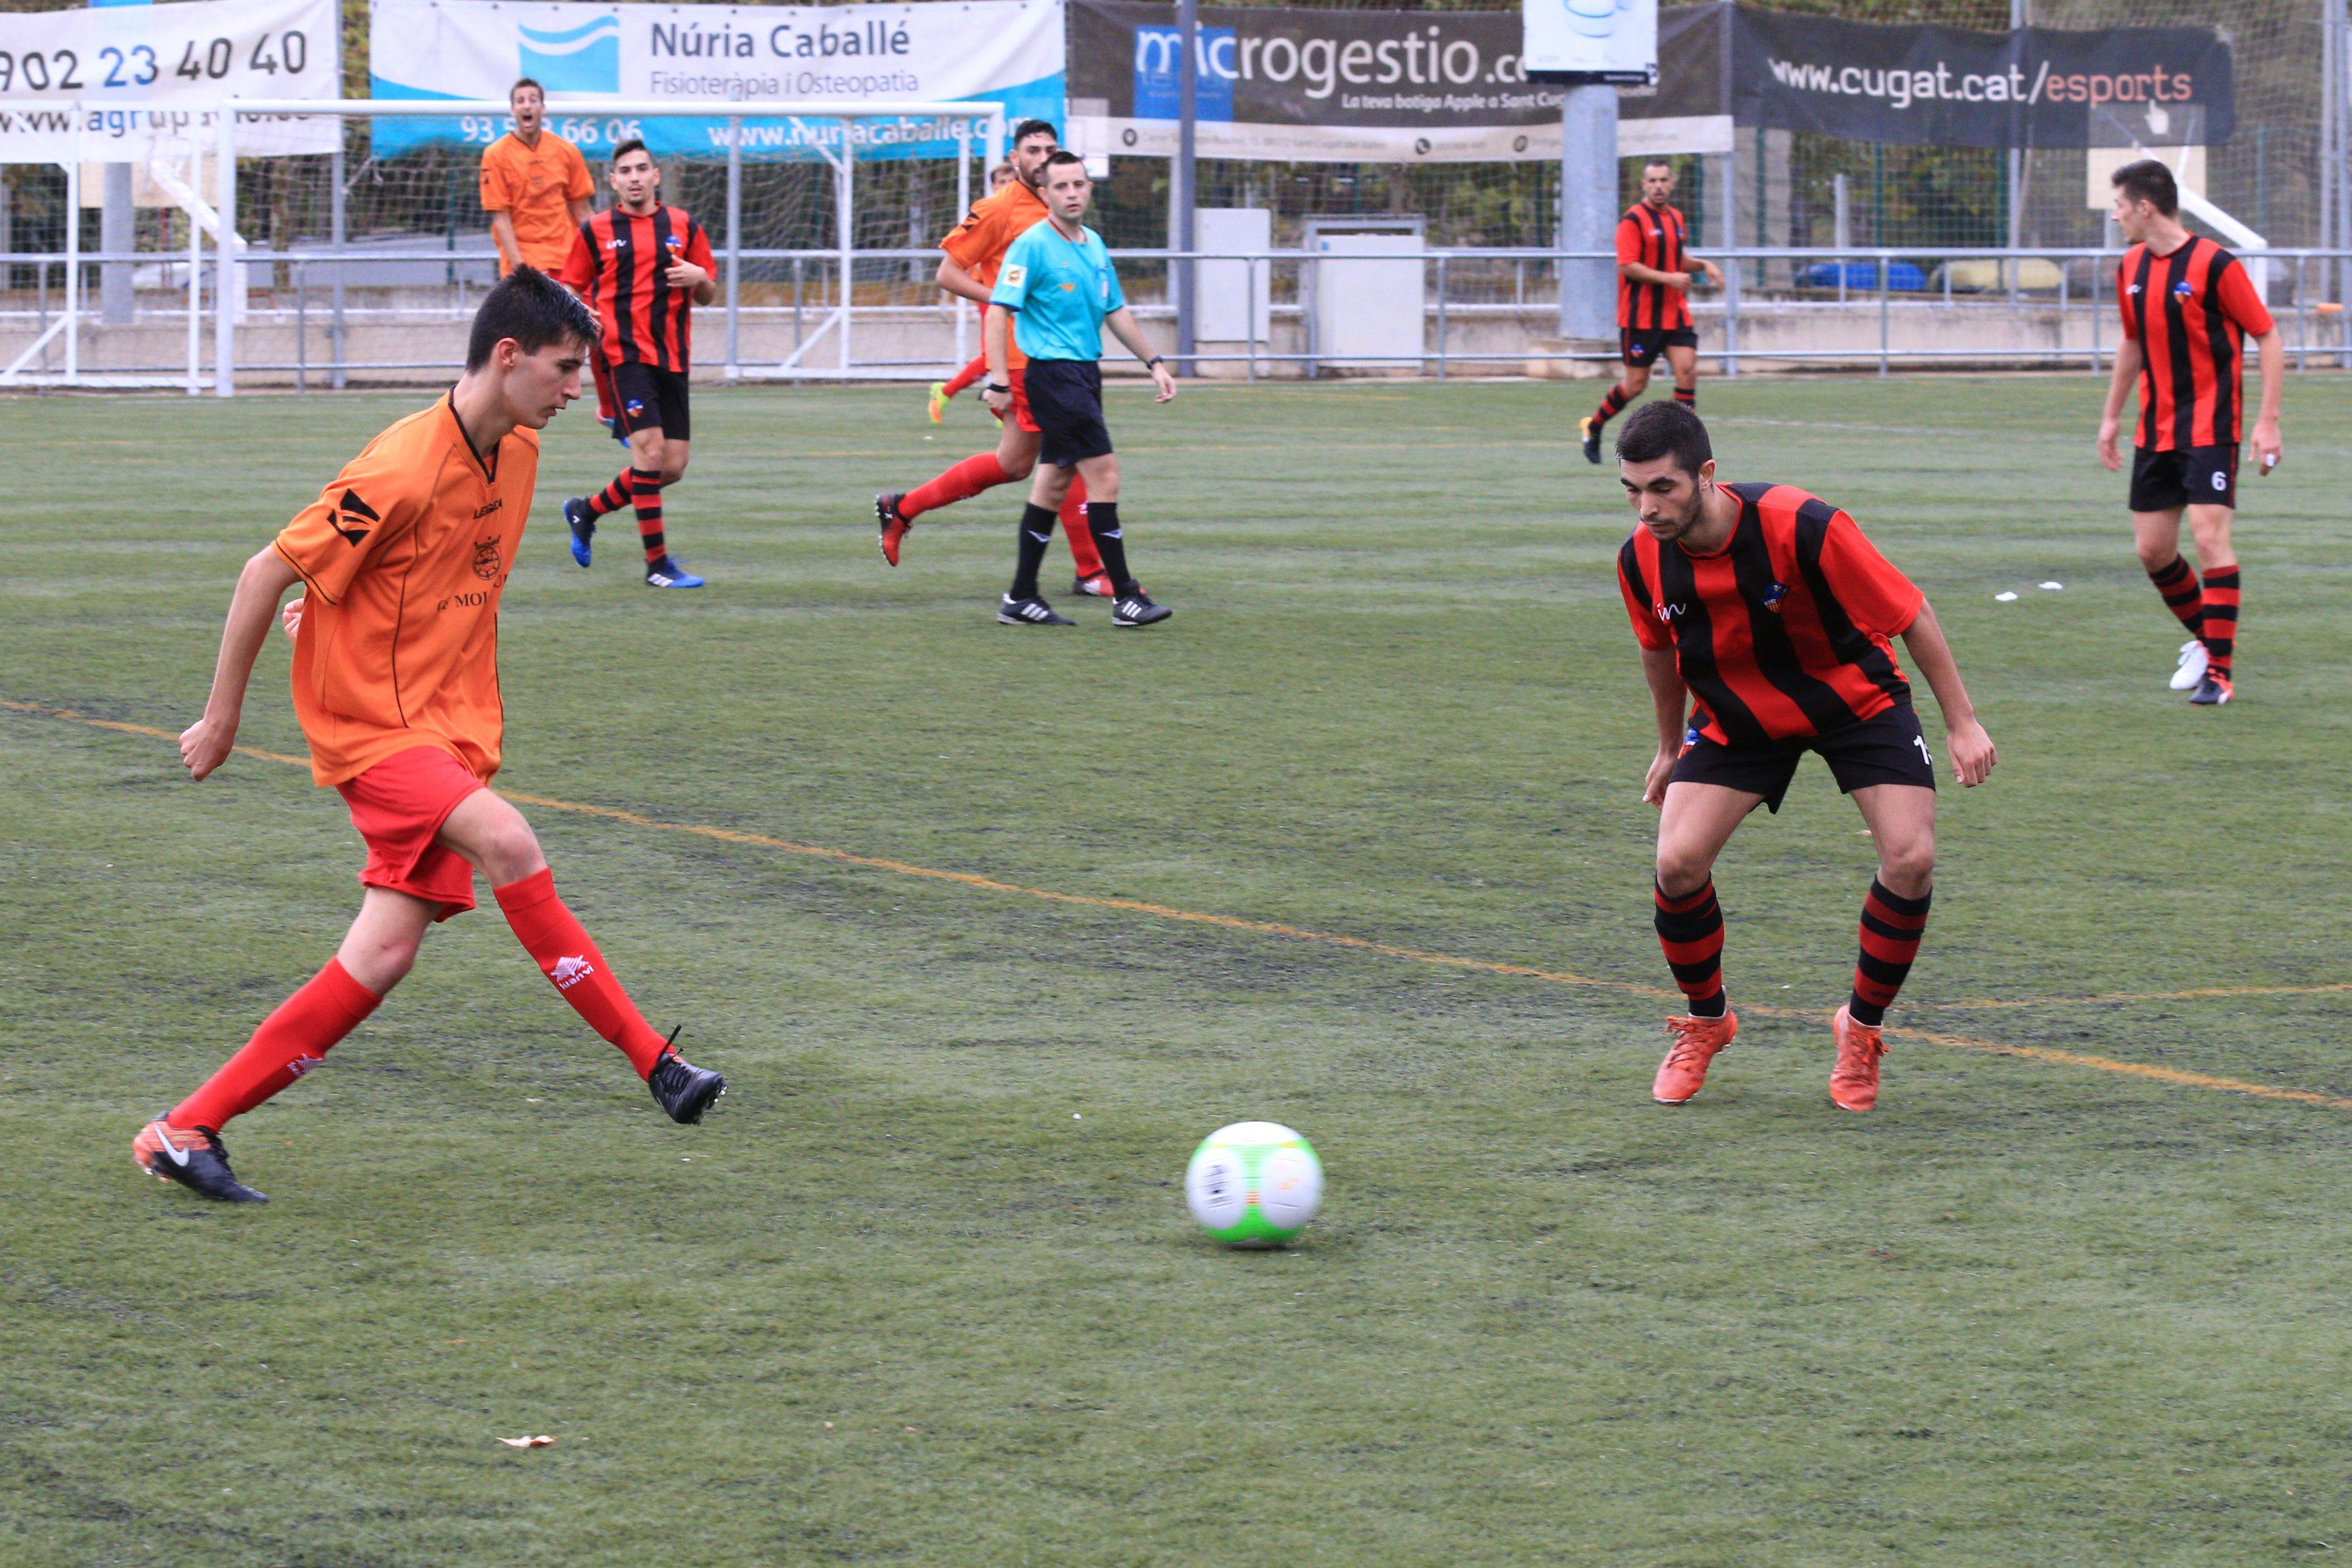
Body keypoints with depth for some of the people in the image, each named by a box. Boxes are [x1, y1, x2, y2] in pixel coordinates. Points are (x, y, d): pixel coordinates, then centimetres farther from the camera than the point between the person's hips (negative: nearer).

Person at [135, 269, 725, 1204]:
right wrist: (222, 718, -7)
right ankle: (652, 1060, -25)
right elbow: (267, 574, -14)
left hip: (451, 730, 8)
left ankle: (189, 1130, 5)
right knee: (506, 842, -29)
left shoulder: (517, 453, 5)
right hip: (370, 726, -8)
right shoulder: (405, 469, -20)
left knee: (384, 957, -2)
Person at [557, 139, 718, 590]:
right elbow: (571, 287, 12)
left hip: (673, 359, 4)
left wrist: (700, 277, -7)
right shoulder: (596, 231, 5)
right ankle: (657, 564, -13)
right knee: (649, 448, -18)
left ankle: (586, 510, 26)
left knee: (672, 468, 3)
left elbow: (708, 296, 16)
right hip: (625, 354, -4)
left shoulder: (684, 227, 11)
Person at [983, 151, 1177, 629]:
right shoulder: (1032, 246, -11)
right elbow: (998, 311, -15)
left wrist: (1153, 363, 21)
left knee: (1054, 481, 10)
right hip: (1054, 372, -9)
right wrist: (999, 380, -21)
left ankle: (1021, 598, 15)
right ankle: (1124, 596, -10)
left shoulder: (1095, 246, 13)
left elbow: (1116, 311, 23)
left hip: (1085, 372, 9)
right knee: (1103, 475, -12)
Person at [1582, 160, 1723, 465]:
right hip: (1641, 316, -6)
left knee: (1687, 371, -9)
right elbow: (1628, 266, -17)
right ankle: (1593, 426, 23)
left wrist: (1703, 264, 9)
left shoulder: (1676, 217, 12)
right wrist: (1668, 278, -24)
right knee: (1637, 384, 0)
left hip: (1675, 312, 6)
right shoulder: (1634, 220, -10)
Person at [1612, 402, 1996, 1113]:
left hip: (1856, 700, -3)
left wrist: (1962, 723, -17)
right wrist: (1671, 747, 19)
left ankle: (1861, 1028, 5)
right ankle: (1706, 1022, 13)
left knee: (1910, 859, -19)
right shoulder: (1642, 560, -18)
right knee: (1678, 863, -15)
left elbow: (1911, 614, -21)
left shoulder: (1802, 527, -32)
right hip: (1737, 718, 3)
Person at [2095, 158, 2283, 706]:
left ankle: (2219, 670, -11)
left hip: (2209, 429, -7)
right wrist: (2111, 417, 23)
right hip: (2155, 430, 7)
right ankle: (2205, 639, 27)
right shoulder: (2132, 268, 8)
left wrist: (2268, 420, -15)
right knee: (2153, 549, 5)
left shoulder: (2214, 264, -13)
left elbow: (2268, 338, -9)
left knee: (2209, 537, -15)